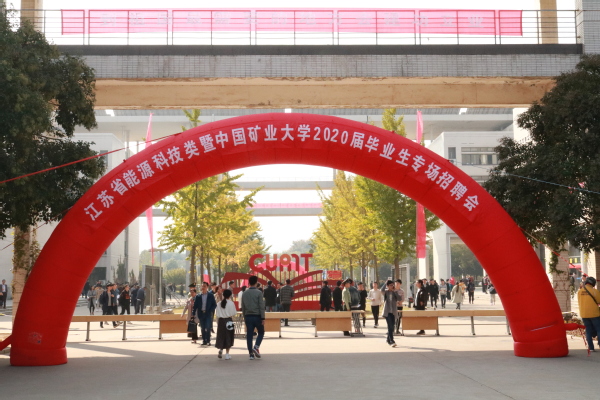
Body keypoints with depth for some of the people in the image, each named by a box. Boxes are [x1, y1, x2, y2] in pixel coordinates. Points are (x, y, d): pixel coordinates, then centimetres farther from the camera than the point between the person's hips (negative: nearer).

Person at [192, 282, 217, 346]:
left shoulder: (211, 295, 3)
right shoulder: (198, 296, 6)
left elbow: (214, 305, 4)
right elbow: (195, 305, 6)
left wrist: (210, 311, -10)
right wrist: (193, 313, -3)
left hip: (208, 314, -2)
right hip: (201, 314, 2)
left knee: (207, 328, -8)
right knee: (202, 328, 6)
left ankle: (208, 341, -1)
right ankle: (204, 341, 13)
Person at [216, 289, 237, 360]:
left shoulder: (219, 303, 3)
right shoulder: (231, 303, -7)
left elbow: (217, 315, 5)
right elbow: (233, 314, -7)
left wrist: (217, 323, 11)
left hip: (221, 321, 3)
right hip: (229, 321, -3)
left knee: (221, 336, 14)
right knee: (228, 337, 6)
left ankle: (220, 349, -8)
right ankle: (227, 354, 6)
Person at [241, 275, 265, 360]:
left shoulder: (245, 293, 5)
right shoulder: (258, 293, -8)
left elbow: (243, 307, 11)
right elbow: (261, 306, -11)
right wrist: (263, 318, -9)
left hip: (248, 316, 4)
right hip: (257, 316, -4)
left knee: (249, 335, 6)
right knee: (261, 333, 14)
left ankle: (251, 354, 6)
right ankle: (256, 347, -7)